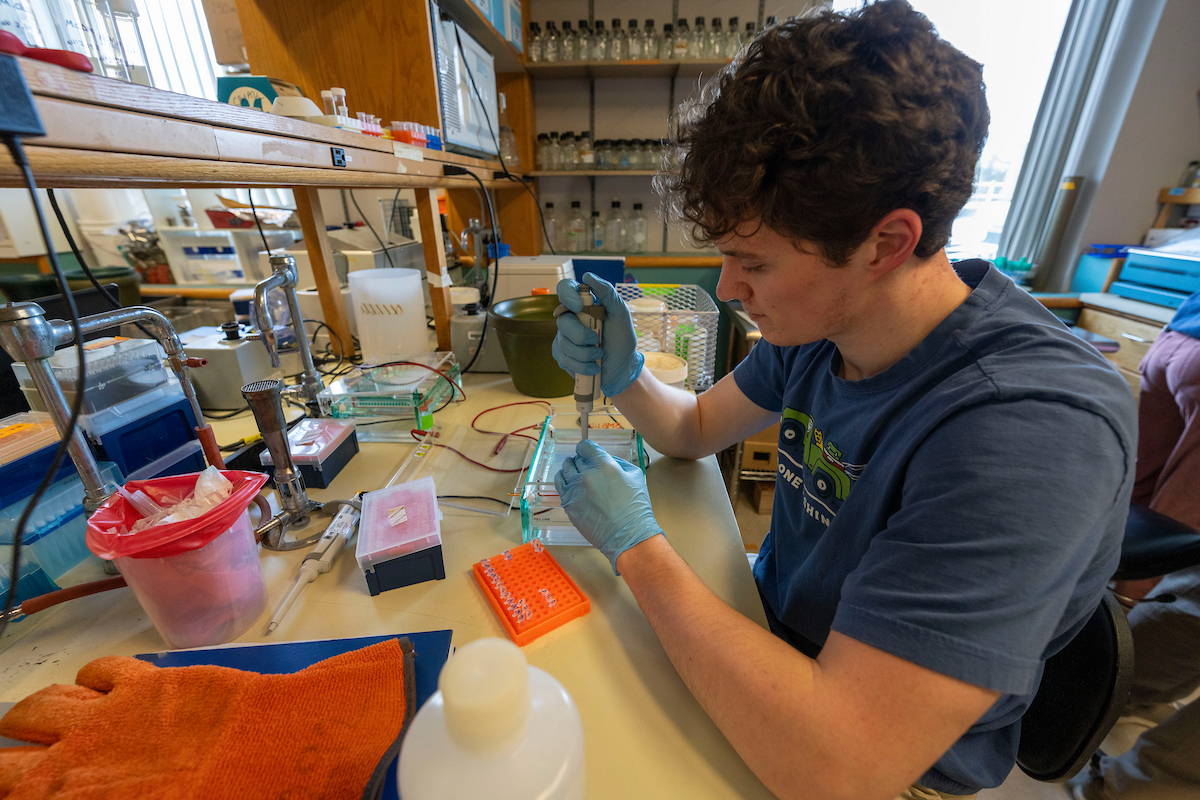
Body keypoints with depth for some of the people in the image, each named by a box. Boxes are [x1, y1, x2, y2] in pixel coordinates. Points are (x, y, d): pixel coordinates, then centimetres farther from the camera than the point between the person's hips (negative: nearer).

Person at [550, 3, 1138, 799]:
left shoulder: (1034, 430, -34)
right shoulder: (815, 322, -12)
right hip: (772, 628, 5)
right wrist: (624, 376, -18)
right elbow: (696, 430, 2)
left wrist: (635, 543, -27)